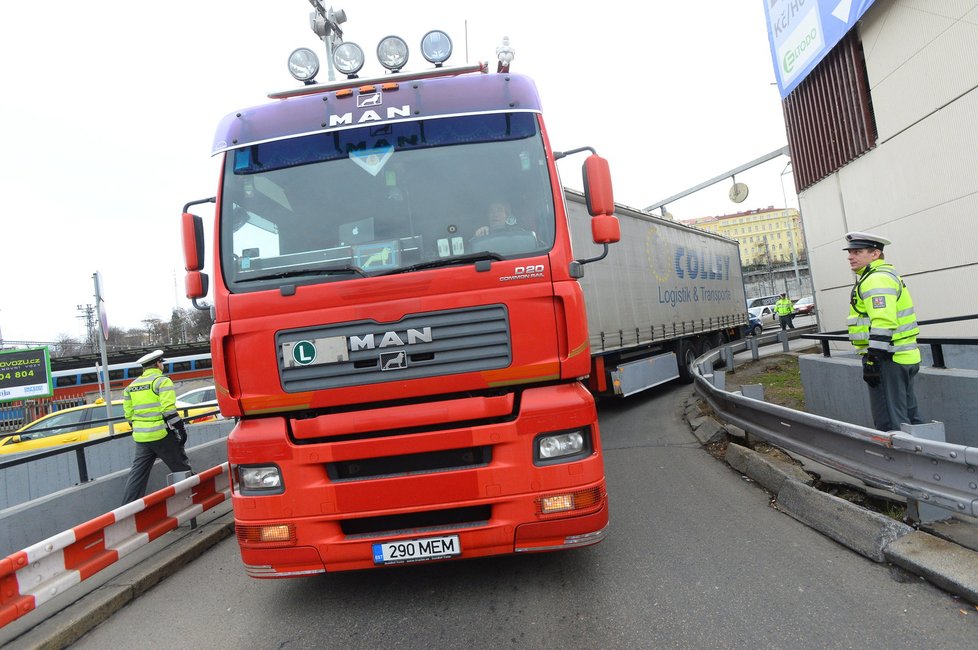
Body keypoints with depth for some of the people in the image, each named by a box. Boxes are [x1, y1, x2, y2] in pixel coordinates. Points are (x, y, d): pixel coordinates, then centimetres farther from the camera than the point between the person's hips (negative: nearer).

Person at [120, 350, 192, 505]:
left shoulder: (131, 386, 15)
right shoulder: (162, 381, -8)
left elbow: (129, 413, 17)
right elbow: (169, 409, -17)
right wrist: (180, 428, -14)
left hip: (141, 437, 7)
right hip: (161, 434, -7)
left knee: (138, 473, 11)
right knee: (181, 468, 5)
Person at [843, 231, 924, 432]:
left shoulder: (877, 280, -15)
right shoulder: (887, 274, 20)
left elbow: (883, 325, -24)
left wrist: (872, 361, -24)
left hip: (888, 361, -11)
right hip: (903, 358, 11)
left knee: (889, 422, -6)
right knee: (907, 413, 19)